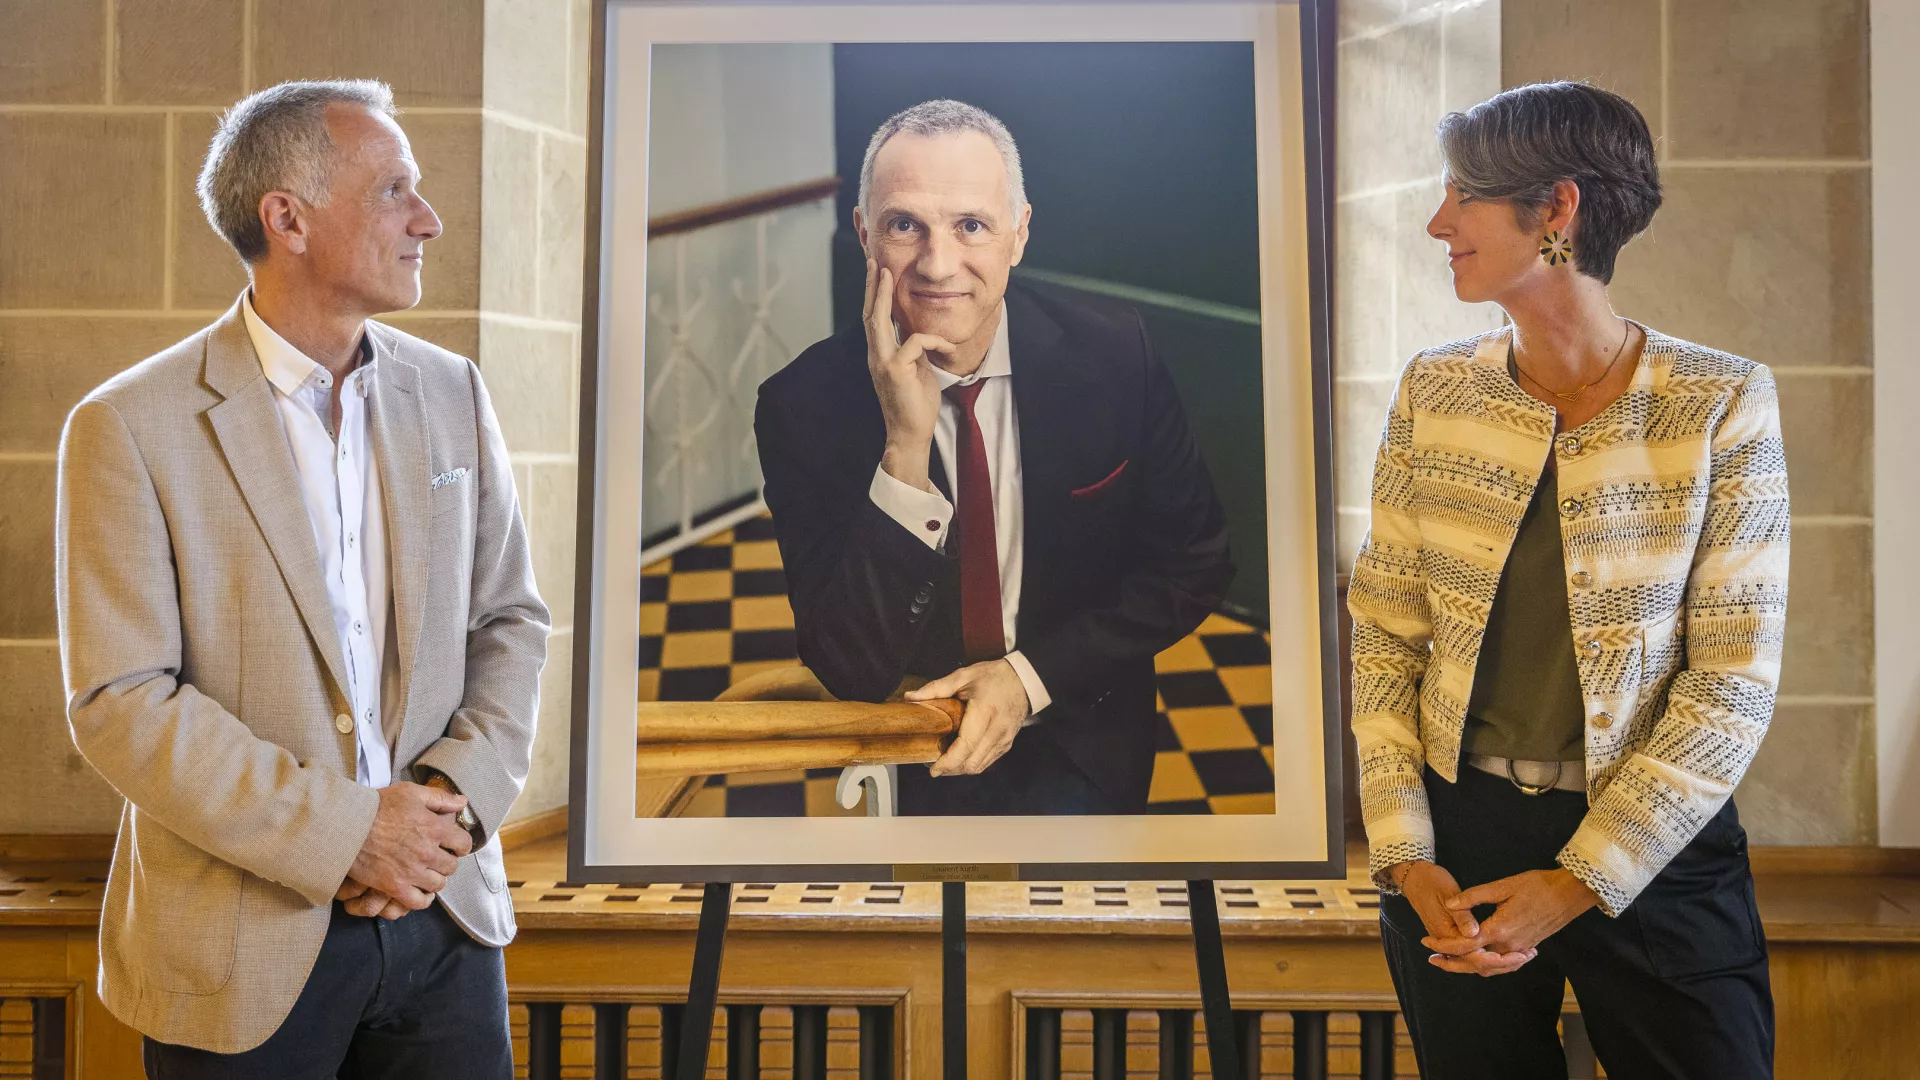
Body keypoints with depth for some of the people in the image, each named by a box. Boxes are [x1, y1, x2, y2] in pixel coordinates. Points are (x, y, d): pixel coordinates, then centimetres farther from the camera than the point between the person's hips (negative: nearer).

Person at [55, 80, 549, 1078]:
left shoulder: (451, 393, 4)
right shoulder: (129, 427, -9)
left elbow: (510, 620, 7)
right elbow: (120, 703, -13)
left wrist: (457, 795, -9)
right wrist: (343, 833, -16)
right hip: (243, 947, -3)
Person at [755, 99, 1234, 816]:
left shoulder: (1116, 354, -9)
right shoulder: (803, 404, -14)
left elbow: (1193, 563, 1)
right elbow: (851, 669, -18)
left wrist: (1032, 676, -11)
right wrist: (906, 446, -28)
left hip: (1082, 747, 1)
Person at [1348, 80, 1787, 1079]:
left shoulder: (1722, 406, -10)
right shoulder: (1433, 392, -1)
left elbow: (1733, 683, -11)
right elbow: (1385, 631, 0)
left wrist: (1579, 881, -14)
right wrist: (1405, 855, -8)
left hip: (1658, 849, -2)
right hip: (1458, 830, 3)